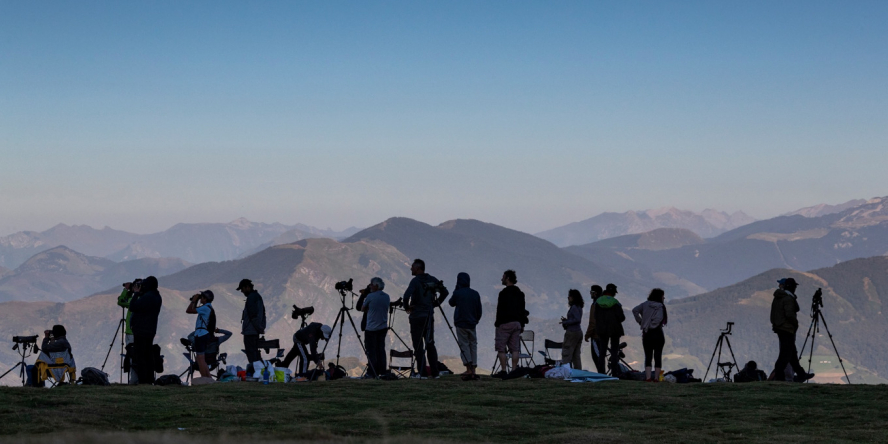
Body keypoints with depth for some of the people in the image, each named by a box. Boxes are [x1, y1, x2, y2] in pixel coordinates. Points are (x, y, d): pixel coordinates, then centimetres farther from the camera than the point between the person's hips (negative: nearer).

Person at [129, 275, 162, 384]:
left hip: (141, 331, -9)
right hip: (151, 330, 9)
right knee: (148, 355, 13)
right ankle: (150, 379, 14)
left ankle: (143, 380, -10)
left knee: (139, 356, -7)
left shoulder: (147, 297, -20)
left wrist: (136, 293, -7)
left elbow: (132, 307, -17)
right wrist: (140, 294, 11)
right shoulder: (157, 297, 11)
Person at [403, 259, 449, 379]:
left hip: (417, 316, -6)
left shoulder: (415, 281, -13)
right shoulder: (432, 280, 7)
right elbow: (445, 292, 13)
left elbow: (407, 295, -26)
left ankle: (421, 372, -6)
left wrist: (407, 307, -9)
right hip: (429, 316, 6)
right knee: (430, 344, 11)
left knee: (418, 345, -3)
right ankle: (434, 372, 9)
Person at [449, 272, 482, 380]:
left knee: (464, 345, -3)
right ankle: (473, 371, 7)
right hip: (472, 324, 4)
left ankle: (468, 369, -16)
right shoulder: (475, 294, 4)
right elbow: (479, 311, 8)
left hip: (461, 324, -4)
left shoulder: (457, 293, -8)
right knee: (473, 345, 9)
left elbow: (451, 303, 12)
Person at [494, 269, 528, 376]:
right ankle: (514, 370, 1)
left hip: (505, 323, -7)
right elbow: (523, 310, 16)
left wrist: (497, 323, -7)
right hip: (517, 323, 7)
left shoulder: (504, 293, -10)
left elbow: (500, 310, -13)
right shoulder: (520, 293, 14)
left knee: (501, 348, -2)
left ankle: (503, 370, -7)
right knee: (515, 349, 5)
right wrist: (522, 324, 19)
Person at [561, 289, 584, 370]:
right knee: (576, 355, 12)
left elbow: (577, 319, -23)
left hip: (572, 332, -9)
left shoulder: (574, 307, -15)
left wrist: (566, 322, -15)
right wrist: (566, 320, 9)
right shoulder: (579, 307, 12)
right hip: (579, 332, 9)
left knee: (566, 354, -5)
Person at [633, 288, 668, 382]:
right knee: (658, 356, 5)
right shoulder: (660, 306, -7)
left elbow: (635, 310, -3)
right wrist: (652, 325, -8)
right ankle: (656, 377, 3)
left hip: (646, 334, 4)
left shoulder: (645, 304, 7)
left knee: (648, 356, 5)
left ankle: (648, 377, -5)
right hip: (657, 334, -4)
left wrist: (640, 322, 1)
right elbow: (659, 318, -22)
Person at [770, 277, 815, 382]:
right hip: (787, 329, -10)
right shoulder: (788, 298, -17)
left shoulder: (777, 298, 13)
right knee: (786, 354, -7)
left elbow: (773, 314, 16)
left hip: (778, 328, 10)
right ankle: (775, 376, -11)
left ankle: (801, 374, 25)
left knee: (792, 353, 17)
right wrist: (796, 323, -10)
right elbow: (789, 314, -26)